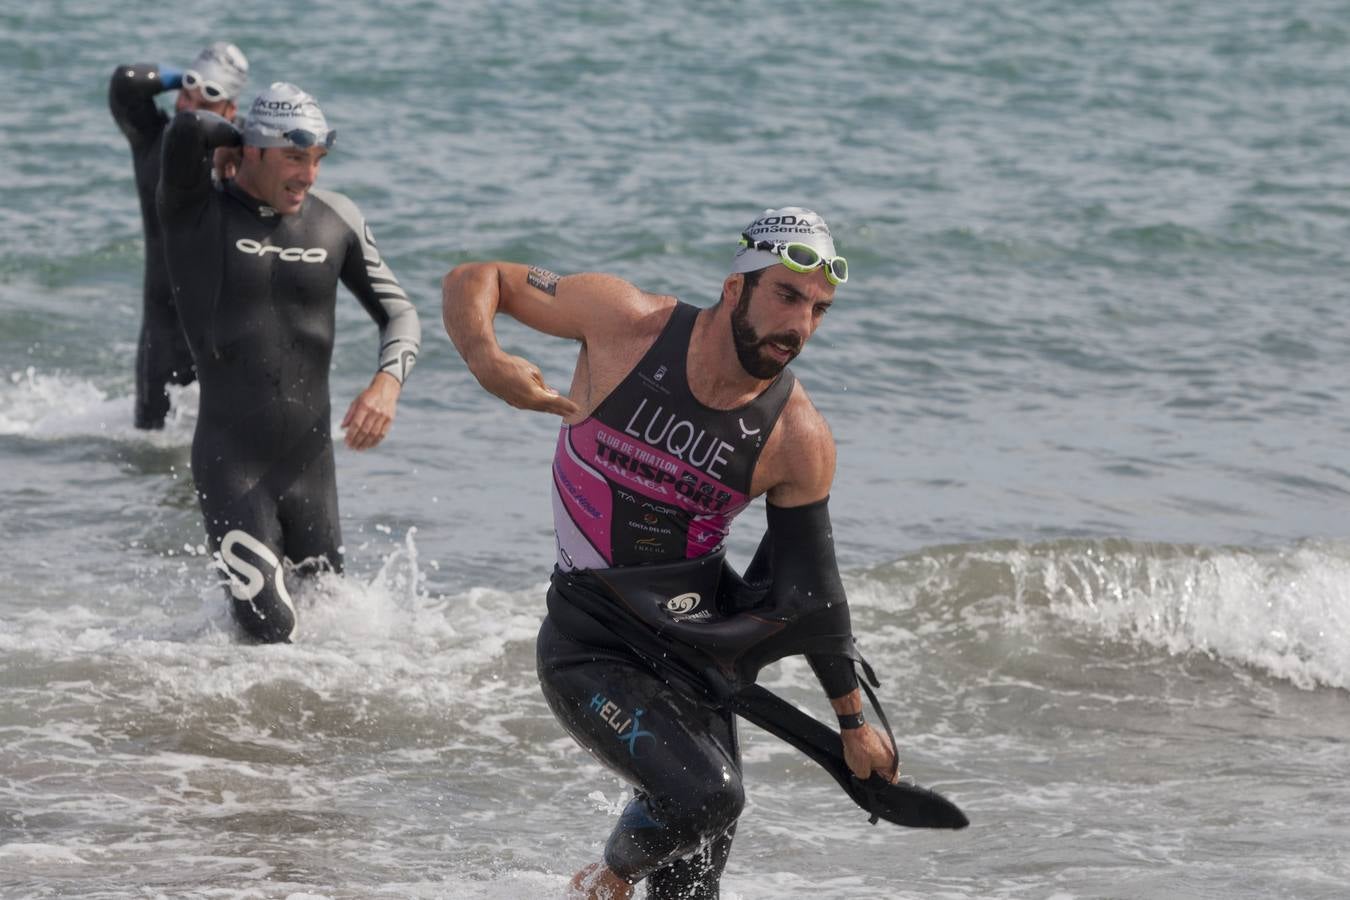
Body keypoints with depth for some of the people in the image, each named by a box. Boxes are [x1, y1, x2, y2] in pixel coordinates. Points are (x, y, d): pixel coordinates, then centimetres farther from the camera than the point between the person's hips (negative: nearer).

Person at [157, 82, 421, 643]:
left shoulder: (336, 219, 7)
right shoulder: (197, 214, -7)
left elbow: (398, 313, 10)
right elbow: (187, 129, -26)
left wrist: (388, 381, -11)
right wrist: (245, 138, -4)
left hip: (311, 463, 5)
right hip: (230, 464, -5)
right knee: (270, 631, -13)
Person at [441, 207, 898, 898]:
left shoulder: (799, 441, -8)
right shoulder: (627, 322, -13)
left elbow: (811, 588, 4)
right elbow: (474, 282, -4)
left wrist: (853, 724, 10)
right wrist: (485, 360, -26)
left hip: (693, 654, 4)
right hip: (589, 649, -3)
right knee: (705, 794, -24)